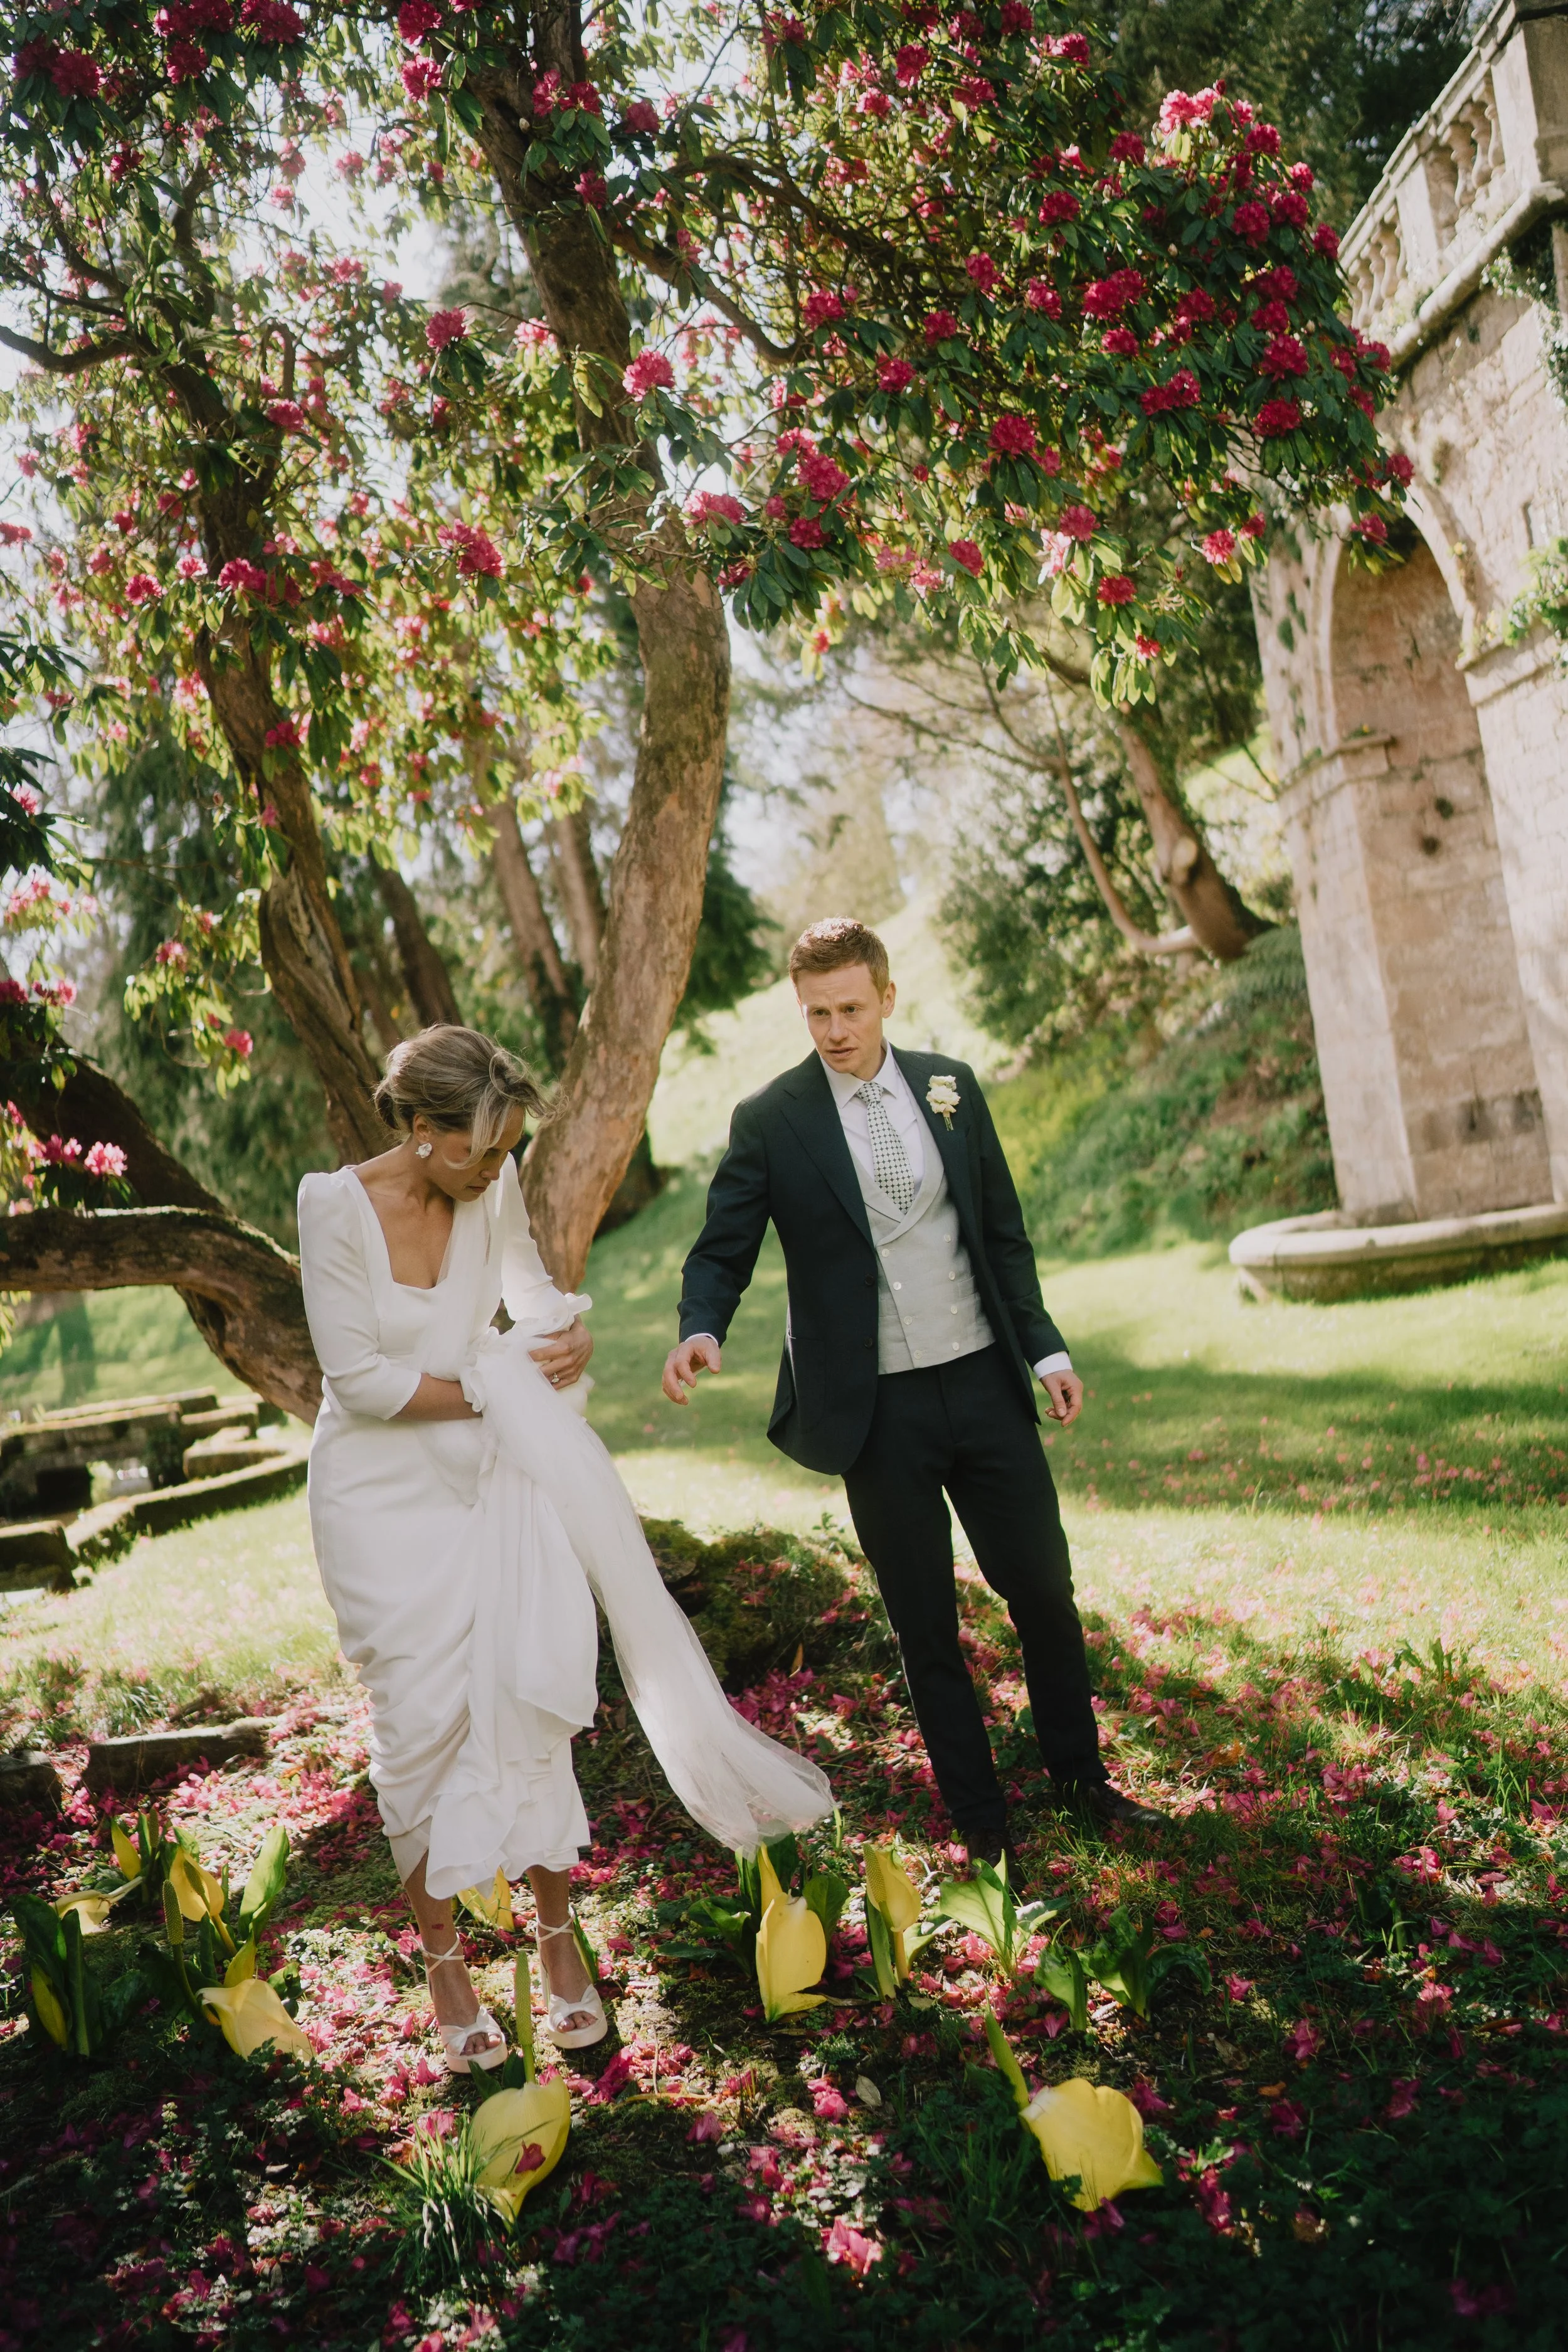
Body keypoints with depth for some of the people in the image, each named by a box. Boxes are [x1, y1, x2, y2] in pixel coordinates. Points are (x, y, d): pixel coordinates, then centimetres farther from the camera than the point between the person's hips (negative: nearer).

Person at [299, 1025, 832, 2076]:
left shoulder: (494, 1190, -5)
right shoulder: (337, 1207, -17)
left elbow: (533, 1290, 10)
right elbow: (359, 1377, -17)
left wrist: (571, 1332, -12)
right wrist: (491, 1388, -14)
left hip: (493, 1477, 3)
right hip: (383, 1493, -3)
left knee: (528, 1693, 0)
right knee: (423, 1721, 5)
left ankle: (557, 1930, 20)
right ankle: (443, 1953, 25)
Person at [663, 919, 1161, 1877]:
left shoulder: (951, 1086, 4)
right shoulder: (769, 1121, -5)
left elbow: (1004, 1232, 10)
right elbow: (723, 1252, -4)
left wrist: (1047, 1348, 8)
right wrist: (703, 1331, -25)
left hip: (984, 1383, 3)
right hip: (876, 1412, -2)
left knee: (1044, 1585, 13)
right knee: (927, 1628, 9)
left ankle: (1081, 1774, 36)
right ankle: (982, 1823, 27)